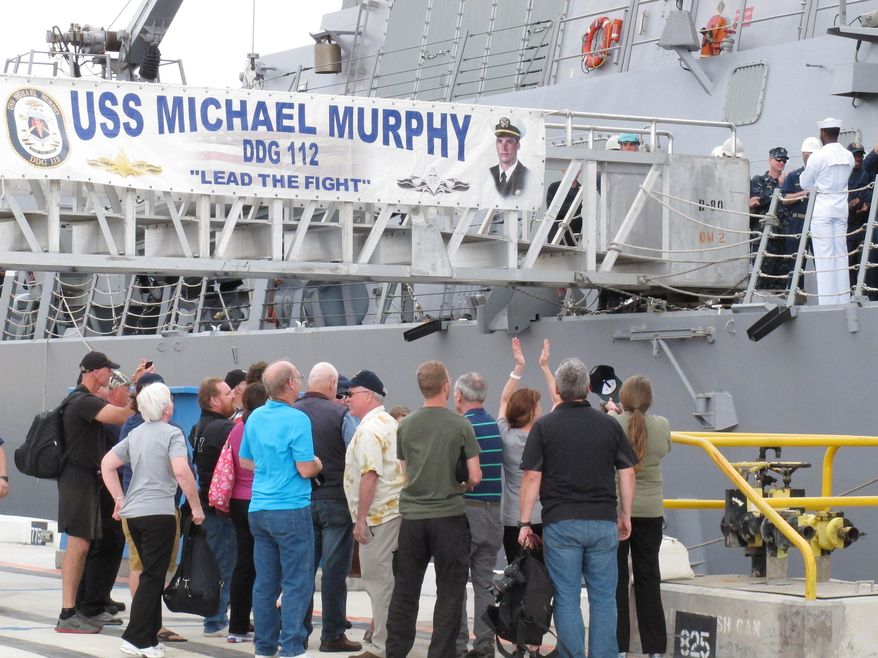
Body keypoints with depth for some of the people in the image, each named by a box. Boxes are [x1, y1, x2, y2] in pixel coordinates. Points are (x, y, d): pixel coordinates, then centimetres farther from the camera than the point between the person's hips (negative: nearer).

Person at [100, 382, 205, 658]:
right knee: (153, 577, -3)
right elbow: (181, 471, -21)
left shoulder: (136, 434, 14)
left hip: (133, 512, 7)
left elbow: (107, 464, 15)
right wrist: (196, 507, -13)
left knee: (151, 574, 17)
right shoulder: (172, 434, -8)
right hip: (159, 513, -7)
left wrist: (120, 499, 17)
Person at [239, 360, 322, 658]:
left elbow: (245, 461, 19)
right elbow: (306, 469, -16)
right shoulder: (297, 419, -14)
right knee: (297, 583, -2)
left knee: (265, 583, 10)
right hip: (291, 510, -7)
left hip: (259, 509, 7)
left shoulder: (254, 418, 8)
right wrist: (317, 463, 4)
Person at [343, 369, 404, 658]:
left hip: (377, 515, -10)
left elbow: (370, 476, -21)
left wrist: (361, 519, -19)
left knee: (378, 580, -6)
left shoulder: (369, 430, -15)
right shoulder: (389, 423, 17)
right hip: (395, 508, 10)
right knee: (386, 578, 15)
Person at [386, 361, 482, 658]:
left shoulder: (405, 425, 2)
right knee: (449, 592, 4)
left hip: (412, 516, 3)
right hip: (448, 516, -3)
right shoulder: (460, 425, -8)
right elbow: (475, 476, -6)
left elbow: (404, 472, 12)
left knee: (405, 589, 10)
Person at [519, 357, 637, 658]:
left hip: (560, 522, -2)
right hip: (603, 521, 2)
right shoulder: (609, 425, 4)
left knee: (566, 598, 2)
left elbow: (532, 478, -4)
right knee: (603, 597, 7)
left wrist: (525, 523, 0)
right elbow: (627, 473, 6)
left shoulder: (544, 426, -2)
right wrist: (625, 515, 16)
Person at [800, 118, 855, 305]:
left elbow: (805, 184, -3)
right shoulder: (848, 156, 5)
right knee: (841, 254, 9)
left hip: (822, 211, -5)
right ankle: (843, 300, 10)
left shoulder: (817, 156, -12)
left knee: (824, 256, -4)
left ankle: (827, 302, -5)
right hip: (841, 210, 5)